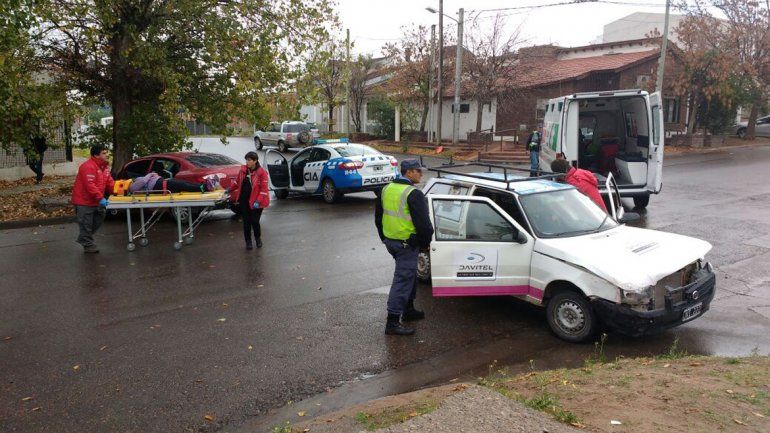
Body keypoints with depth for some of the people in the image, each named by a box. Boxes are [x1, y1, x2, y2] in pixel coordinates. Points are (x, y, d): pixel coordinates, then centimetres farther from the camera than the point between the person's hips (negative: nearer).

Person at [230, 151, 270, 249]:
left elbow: (264, 188, -14)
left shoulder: (261, 172, -12)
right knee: (246, 222, 7)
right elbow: (238, 182, 20)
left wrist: (258, 201, -19)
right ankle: (248, 241, 20)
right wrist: (230, 190, 20)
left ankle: (258, 239, 25)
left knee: (255, 221, -1)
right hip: (244, 200, 4)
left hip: (255, 201, -4)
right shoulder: (243, 170, 4)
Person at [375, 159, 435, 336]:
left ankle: (408, 310, 34)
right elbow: (423, 222, -18)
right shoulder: (414, 194, -18)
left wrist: (384, 237, 26)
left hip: (390, 240, 9)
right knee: (403, 280, -5)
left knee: (409, 274, 23)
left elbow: (378, 217, 17)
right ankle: (393, 322, -3)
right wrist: (425, 243, -3)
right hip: (406, 244, -9)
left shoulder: (387, 189, 9)